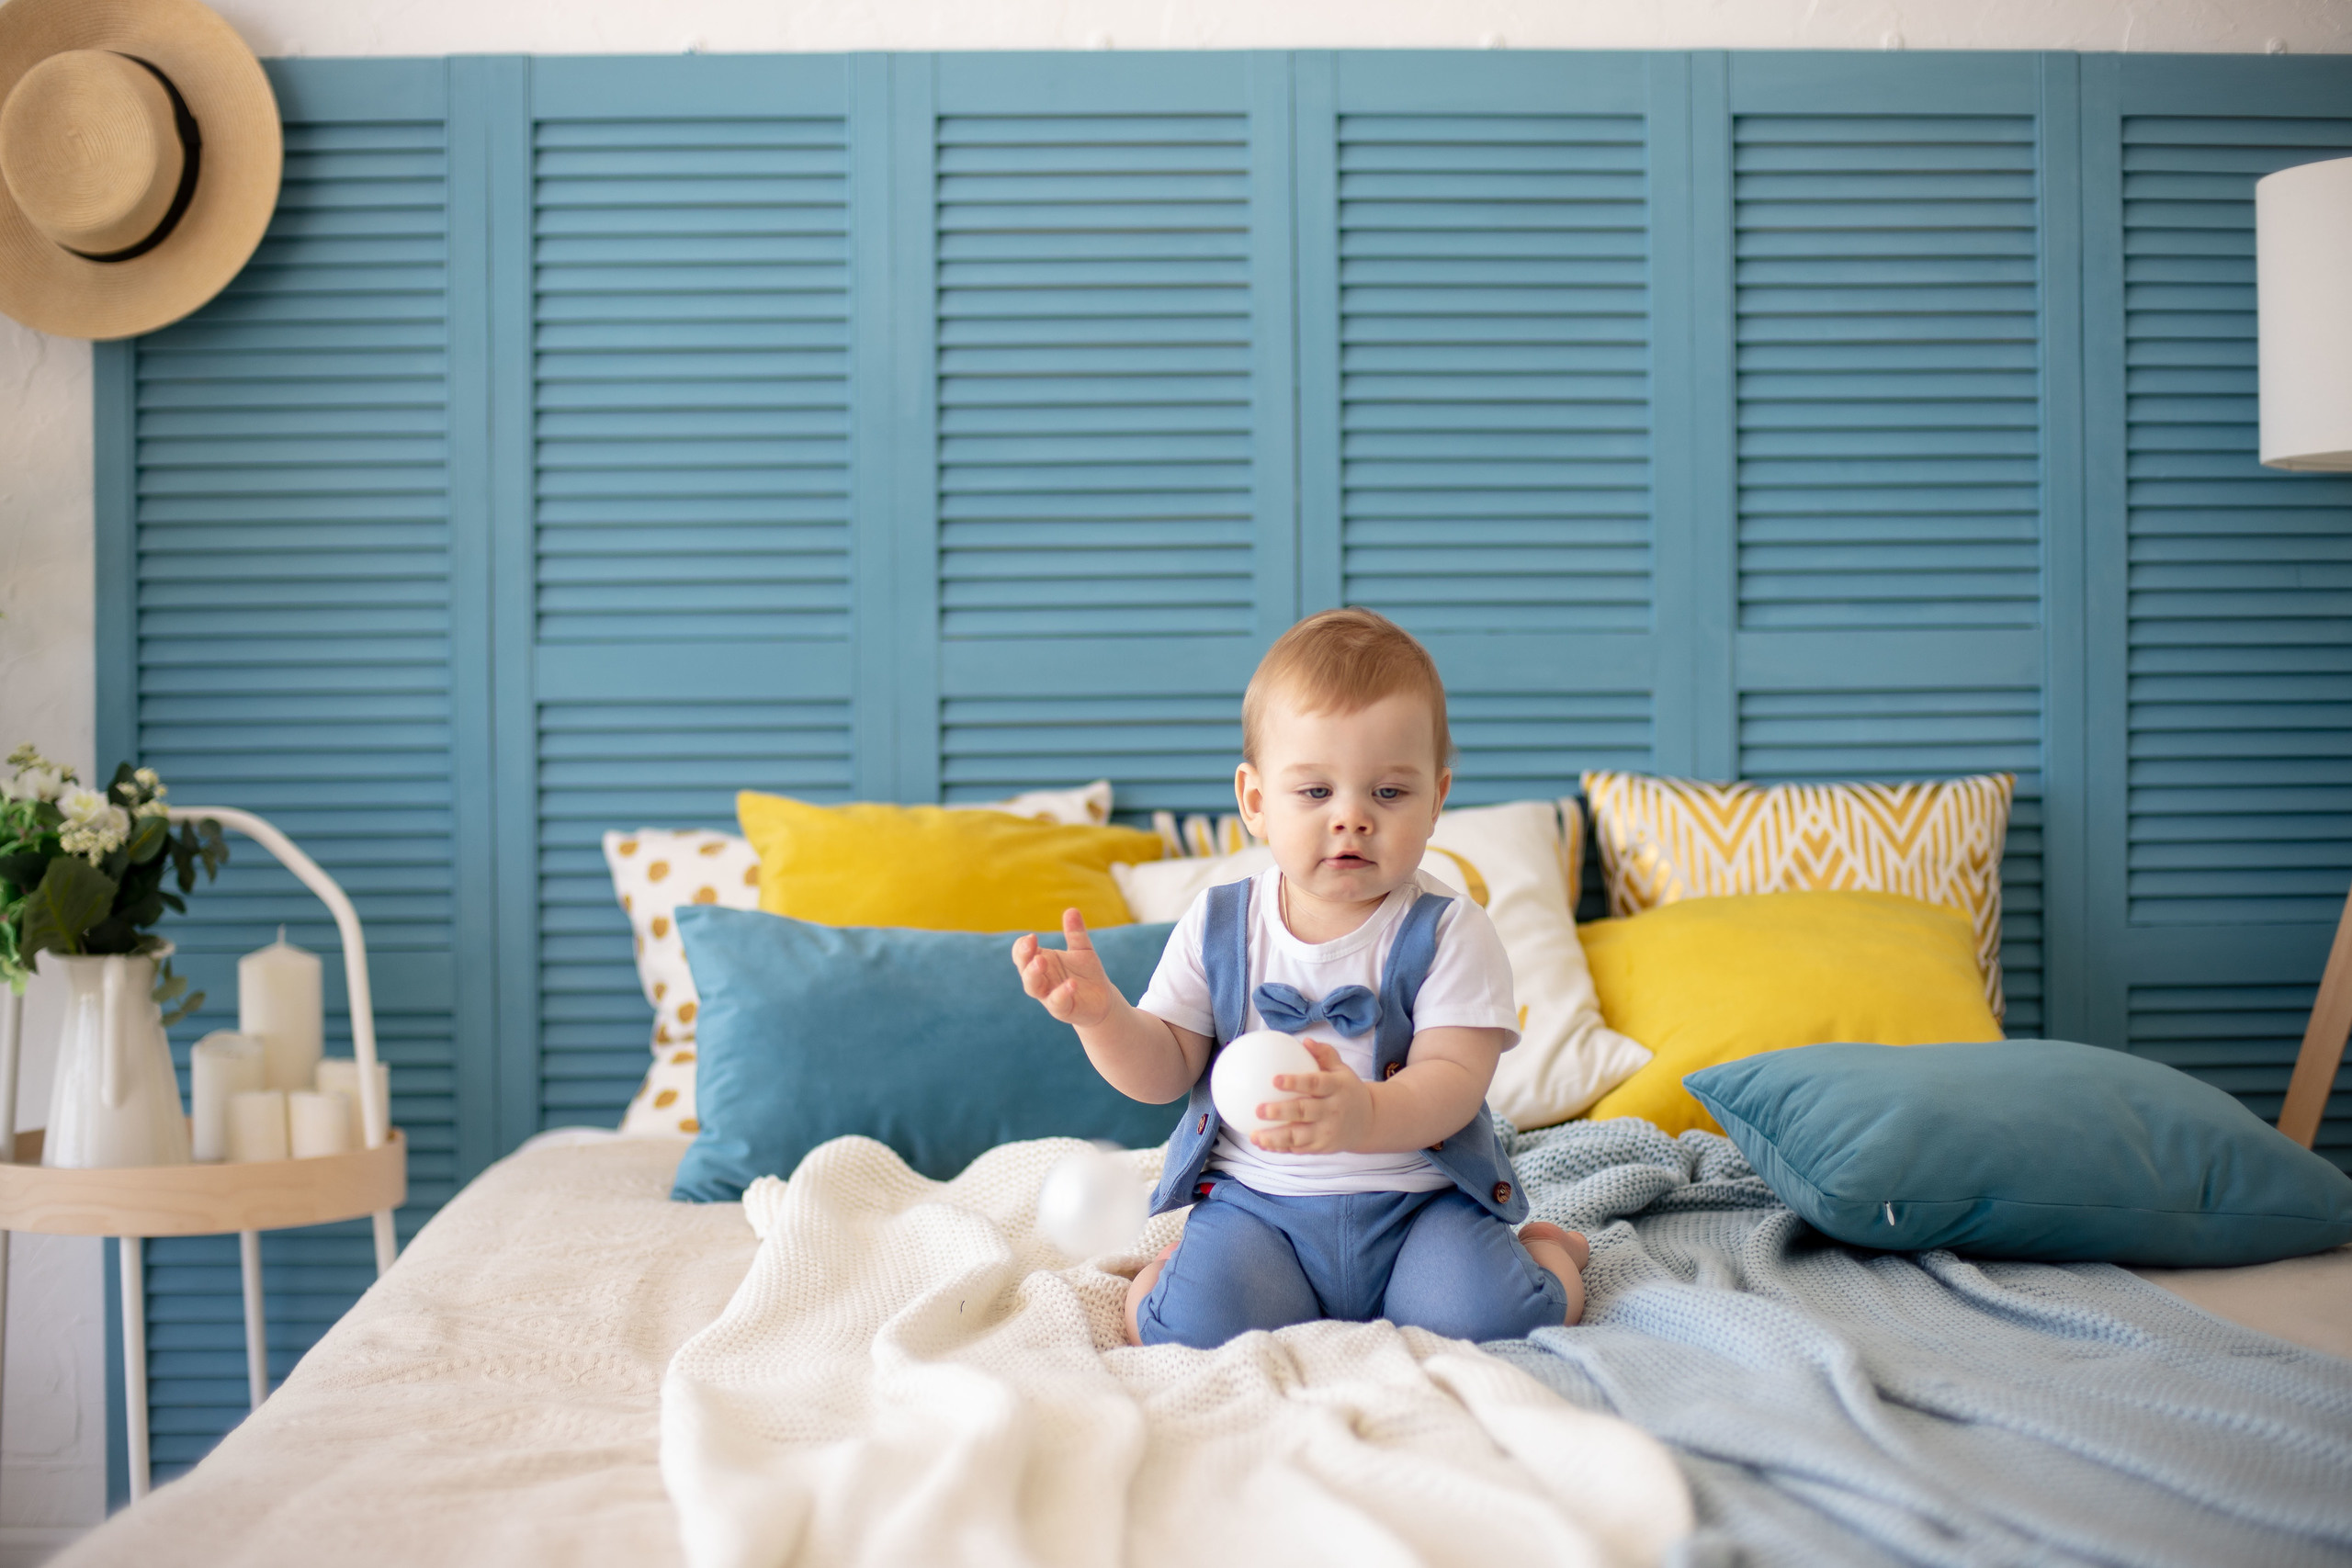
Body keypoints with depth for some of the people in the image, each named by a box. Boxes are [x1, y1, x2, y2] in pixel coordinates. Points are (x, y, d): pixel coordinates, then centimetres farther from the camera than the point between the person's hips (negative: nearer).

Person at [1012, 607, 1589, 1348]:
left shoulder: (1449, 933, -6)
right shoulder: (1216, 927, 2)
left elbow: (1454, 1081, -16)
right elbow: (1163, 1072, 5)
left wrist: (1365, 1116, -39)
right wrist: (1099, 1014, -17)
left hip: (1419, 1199, 0)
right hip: (1256, 1200, 1)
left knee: (1485, 1318, -25)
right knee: (1203, 1325, -26)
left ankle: (1544, 1253, 9)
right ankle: (1172, 1269, 8)